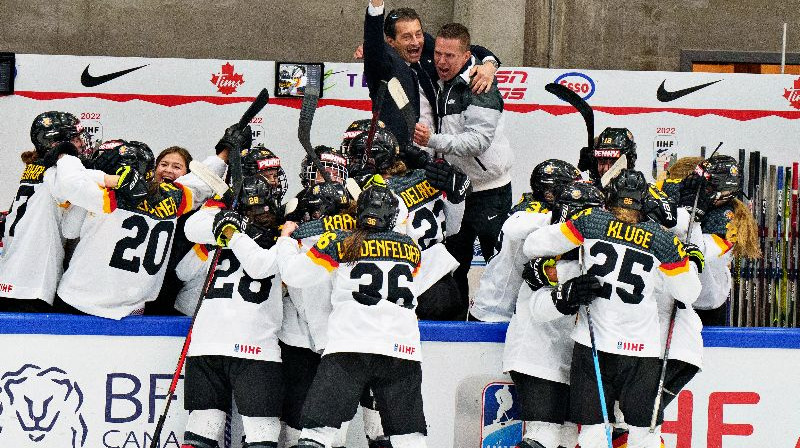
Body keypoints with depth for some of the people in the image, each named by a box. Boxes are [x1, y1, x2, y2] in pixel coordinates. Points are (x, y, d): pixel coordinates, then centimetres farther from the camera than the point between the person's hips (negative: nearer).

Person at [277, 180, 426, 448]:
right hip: (403, 350, 3)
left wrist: (285, 239, 24)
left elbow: (295, 275, 5)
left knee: (320, 422, -2)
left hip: (350, 348, -3)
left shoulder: (339, 243, 4)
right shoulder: (411, 248, 14)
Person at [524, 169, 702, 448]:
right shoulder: (663, 241, -1)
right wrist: (691, 261, 25)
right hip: (641, 348, 0)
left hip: (592, 342, 0)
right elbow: (687, 294, 7)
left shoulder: (591, 221, -2)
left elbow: (534, 246, 0)